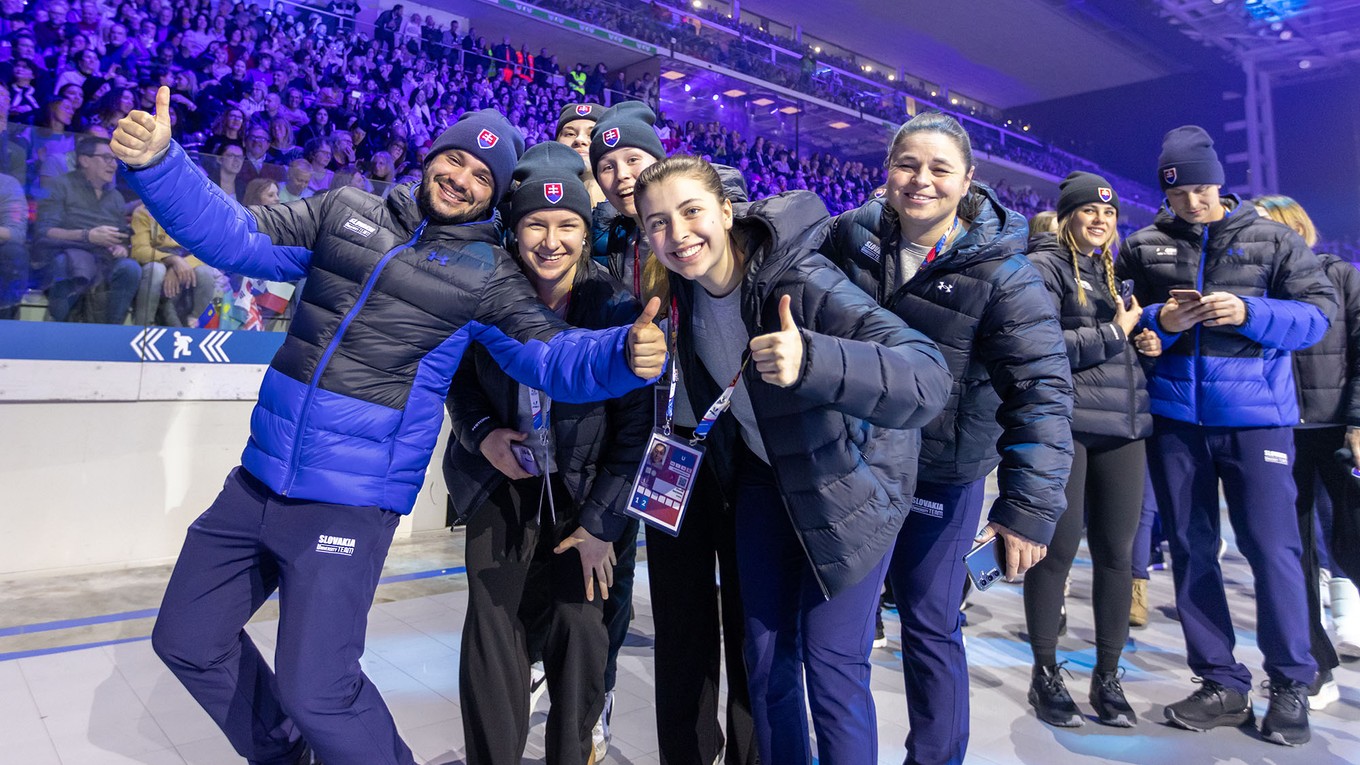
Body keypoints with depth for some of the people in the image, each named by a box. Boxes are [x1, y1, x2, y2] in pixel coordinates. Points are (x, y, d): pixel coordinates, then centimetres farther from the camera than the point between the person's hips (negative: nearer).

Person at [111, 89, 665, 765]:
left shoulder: (489, 275, -1)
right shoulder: (344, 212, 7)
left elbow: (553, 356, -10)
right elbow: (239, 237, 4)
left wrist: (626, 352, -30)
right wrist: (157, 162, -12)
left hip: (352, 500, -5)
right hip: (258, 477, 5)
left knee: (314, 687, -11)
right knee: (187, 640, 17)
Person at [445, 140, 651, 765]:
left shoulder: (617, 308, -13)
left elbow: (635, 428, -9)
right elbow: (458, 375, 10)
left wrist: (600, 524, -9)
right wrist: (481, 432, -10)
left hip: (583, 493, -1)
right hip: (502, 485, 2)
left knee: (580, 628, -4)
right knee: (491, 629, -1)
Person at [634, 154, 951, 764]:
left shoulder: (801, 280, -29)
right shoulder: (676, 293, -11)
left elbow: (928, 379, -40)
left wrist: (811, 360, -56)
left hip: (850, 480, -5)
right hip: (764, 478, 5)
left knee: (831, 665, -4)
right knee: (766, 660, 10)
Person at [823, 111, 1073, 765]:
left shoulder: (1000, 272, -15)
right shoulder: (850, 236, -5)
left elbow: (1043, 391, -18)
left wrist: (1028, 507, -25)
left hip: (941, 475, -4)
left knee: (931, 628, 10)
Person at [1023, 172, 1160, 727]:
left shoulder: (1114, 272, 22)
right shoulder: (1045, 265, -1)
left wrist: (1144, 345, 8)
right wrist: (1115, 333, -9)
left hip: (1123, 423, 7)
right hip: (1064, 421, -7)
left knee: (1117, 552, 7)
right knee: (1059, 547, -1)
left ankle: (1107, 677, 20)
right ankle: (1045, 675, 14)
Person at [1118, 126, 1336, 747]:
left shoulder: (1271, 238, 4)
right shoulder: (1143, 247, 7)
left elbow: (1318, 311, -1)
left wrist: (1248, 313, -16)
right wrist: (1159, 321, -13)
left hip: (1253, 414, -2)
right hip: (1173, 415, 2)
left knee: (1271, 547, -1)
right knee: (1191, 549, 7)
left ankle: (1291, 685, 18)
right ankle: (1222, 684, 21)